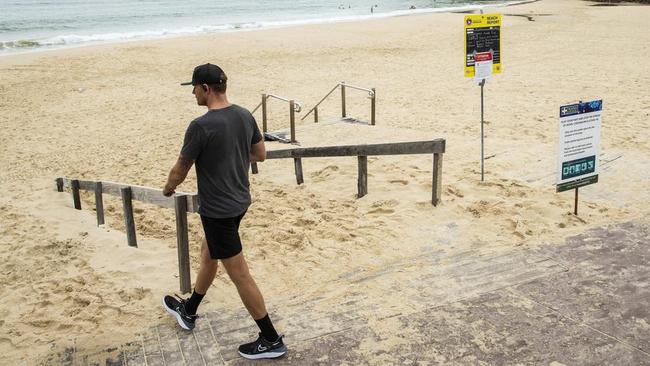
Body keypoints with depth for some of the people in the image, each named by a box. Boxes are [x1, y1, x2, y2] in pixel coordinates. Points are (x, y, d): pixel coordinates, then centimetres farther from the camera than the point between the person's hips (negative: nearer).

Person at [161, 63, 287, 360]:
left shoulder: (201, 127, -23)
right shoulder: (245, 116, -1)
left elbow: (180, 170, -11)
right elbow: (260, 155, 11)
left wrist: (168, 189, 10)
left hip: (217, 210, -9)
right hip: (240, 202, 9)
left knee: (239, 274, 1)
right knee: (208, 253, 26)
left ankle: (271, 340, 11)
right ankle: (188, 311, 47)